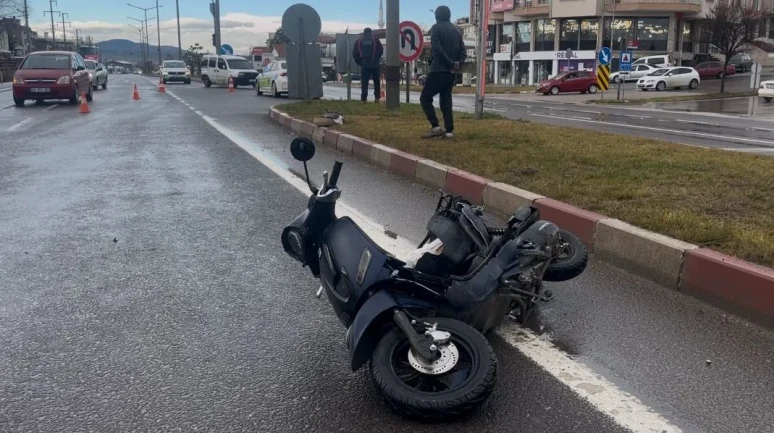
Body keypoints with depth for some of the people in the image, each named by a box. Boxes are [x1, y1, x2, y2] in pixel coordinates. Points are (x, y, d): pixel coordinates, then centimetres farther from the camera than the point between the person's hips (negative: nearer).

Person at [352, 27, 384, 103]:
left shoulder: (359, 41, 6)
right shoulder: (375, 40, 2)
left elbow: (354, 53, 5)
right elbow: (381, 50, 2)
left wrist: (359, 62, 14)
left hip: (364, 64, 0)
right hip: (374, 64, 0)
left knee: (364, 82, 0)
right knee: (376, 81, 12)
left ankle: (364, 98, -8)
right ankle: (377, 97, 12)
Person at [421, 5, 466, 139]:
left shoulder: (436, 27, -4)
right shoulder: (456, 30, 15)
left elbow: (437, 49, -16)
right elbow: (463, 51, 8)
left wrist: (451, 63, -13)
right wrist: (457, 64, -4)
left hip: (438, 70, -6)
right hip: (451, 72, 6)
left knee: (425, 97, 2)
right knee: (446, 100, 10)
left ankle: (435, 126, -12)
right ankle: (449, 131, 2)